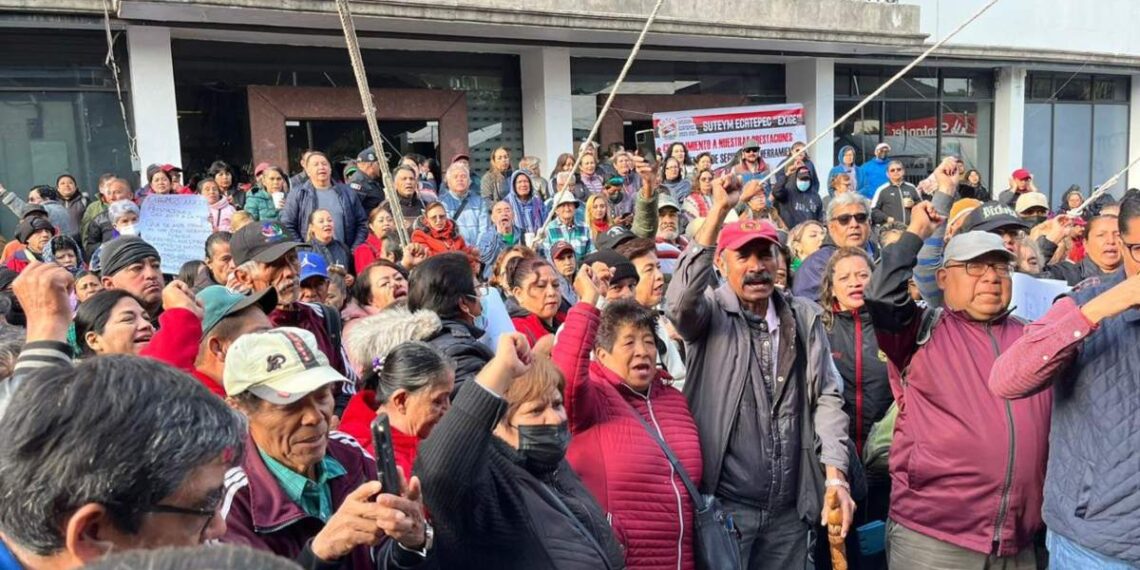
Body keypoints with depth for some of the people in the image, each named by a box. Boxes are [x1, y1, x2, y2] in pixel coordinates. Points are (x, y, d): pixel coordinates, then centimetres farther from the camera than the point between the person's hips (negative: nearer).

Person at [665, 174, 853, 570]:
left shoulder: (804, 317, 7)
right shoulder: (710, 314, -5)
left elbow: (826, 396, 7)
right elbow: (678, 303, -29)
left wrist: (836, 475, -4)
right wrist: (719, 210, -29)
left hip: (789, 509, 4)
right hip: (724, 506, -4)